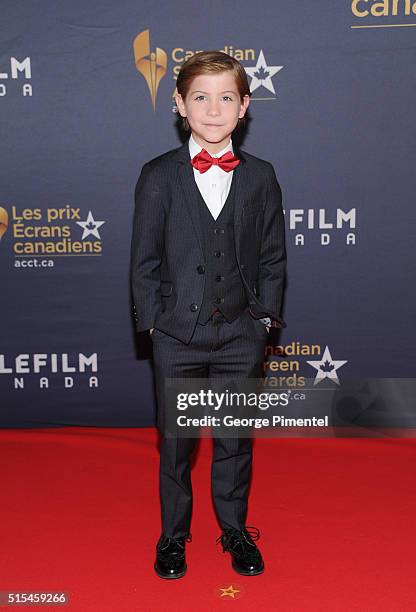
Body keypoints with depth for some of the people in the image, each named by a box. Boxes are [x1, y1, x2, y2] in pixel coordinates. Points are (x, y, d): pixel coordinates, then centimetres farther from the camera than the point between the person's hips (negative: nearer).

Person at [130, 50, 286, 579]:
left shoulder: (260, 176, 3)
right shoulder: (158, 175, -2)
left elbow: (273, 257, 6)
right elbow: (144, 258, -1)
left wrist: (265, 317, 1)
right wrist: (152, 320, -5)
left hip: (241, 336, 1)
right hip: (177, 336, -1)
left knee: (236, 441, 14)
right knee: (175, 442, 12)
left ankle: (235, 530, 34)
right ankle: (173, 536, 32)